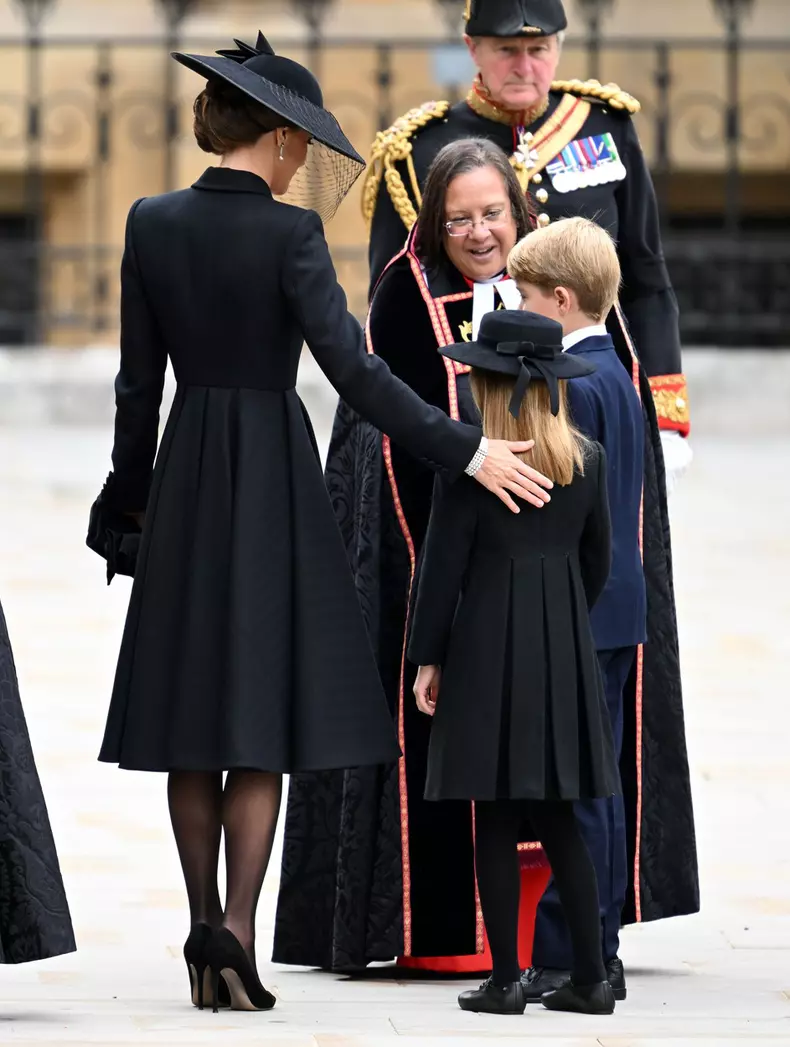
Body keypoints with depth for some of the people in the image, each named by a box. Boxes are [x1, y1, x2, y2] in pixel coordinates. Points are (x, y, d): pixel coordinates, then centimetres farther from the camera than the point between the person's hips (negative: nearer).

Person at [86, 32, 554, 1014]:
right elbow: (352, 367, -18)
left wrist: (130, 494, 18)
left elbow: (138, 379, 6)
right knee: (261, 719, 0)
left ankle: (206, 933, 12)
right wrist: (464, 449, -15)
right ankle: (234, 927, -13)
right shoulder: (287, 232, -13)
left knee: (191, 718, 10)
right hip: (272, 473, -4)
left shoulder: (152, 224, 1)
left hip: (184, 474, 4)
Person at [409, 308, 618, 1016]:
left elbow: (443, 564, -9)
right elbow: (598, 560, 11)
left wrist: (427, 659, -1)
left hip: (487, 642, -4)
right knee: (559, 820, 10)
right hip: (565, 648, 4)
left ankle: (506, 980, 0)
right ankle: (590, 978, 7)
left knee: (496, 821, 0)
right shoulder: (588, 460, 3)